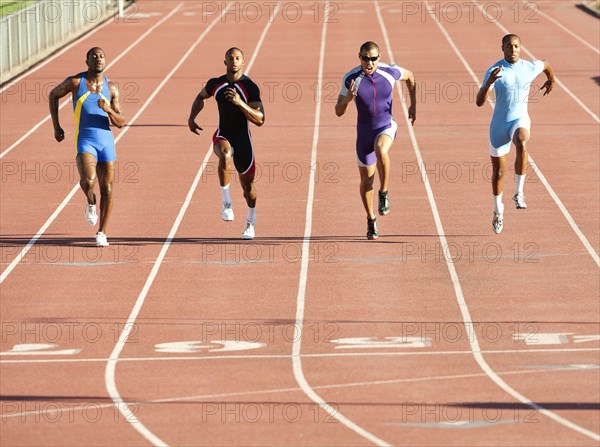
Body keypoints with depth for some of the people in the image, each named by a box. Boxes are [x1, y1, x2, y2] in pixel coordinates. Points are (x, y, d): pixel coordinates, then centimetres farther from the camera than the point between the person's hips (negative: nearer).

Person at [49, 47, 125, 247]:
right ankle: (91, 204, 9)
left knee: (107, 189, 3)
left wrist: (109, 110, -16)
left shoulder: (111, 88, 5)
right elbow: (53, 95, 14)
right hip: (85, 140, -3)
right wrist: (56, 127, 10)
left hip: (106, 140, 3)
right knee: (88, 180, -26)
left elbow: (120, 123, 5)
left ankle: (102, 233, 17)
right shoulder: (75, 82, -3)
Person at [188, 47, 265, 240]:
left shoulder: (250, 88, -12)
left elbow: (260, 120, -19)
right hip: (223, 136, 1)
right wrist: (192, 117, 6)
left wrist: (240, 103, -32)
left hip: (243, 139, -1)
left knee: (247, 182, 12)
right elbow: (201, 97, 22)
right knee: (225, 153, -37)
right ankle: (225, 201, -29)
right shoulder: (215, 84, -1)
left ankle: (251, 222, 37)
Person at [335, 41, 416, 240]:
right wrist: (347, 98, -31)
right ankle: (371, 220, 27)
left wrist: (413, 105, 10)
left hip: (386, 126, -2)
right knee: (366, 178, 6)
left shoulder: (390, 72, -13)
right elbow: (338, 112, -9)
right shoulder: (351, 79, -14)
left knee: (381, 150, -36)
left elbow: (410, 76, 11)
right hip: (364, 130, 2)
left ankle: (384, 193, -14)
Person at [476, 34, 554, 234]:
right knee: (498, 171, 10)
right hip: (499, 124, 0)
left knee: (522, 145, -36)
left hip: (520, 120, 0)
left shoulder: (530, 68, -4)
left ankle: (519, 192, -26)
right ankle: (498, 210, 34)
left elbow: (546, 65, 23)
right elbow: (479, 102, -21)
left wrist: (551, 81, 40)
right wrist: (489, 82, -37)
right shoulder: (494, 71, -12)